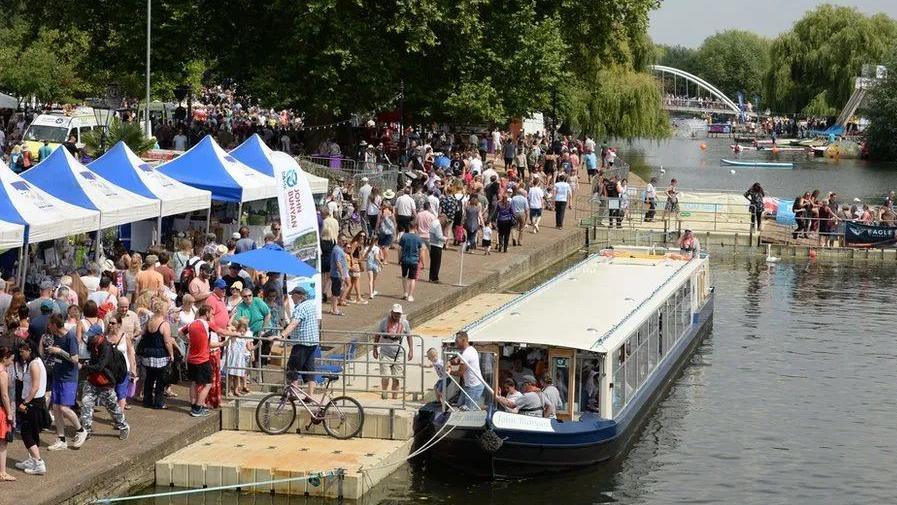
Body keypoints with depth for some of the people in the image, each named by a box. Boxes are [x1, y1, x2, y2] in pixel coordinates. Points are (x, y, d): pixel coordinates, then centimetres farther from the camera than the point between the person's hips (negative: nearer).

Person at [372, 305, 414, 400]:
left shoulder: (404, 323, 1)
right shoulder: (385, 321, -3)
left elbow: (409, 337, 12)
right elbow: (377, 335, 9)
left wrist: (411, 350, 5)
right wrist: (375, 349, 9)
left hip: (398, 355, 1)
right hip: (385, 354, -1)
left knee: (396, 378, 2)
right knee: (385, 377, -8)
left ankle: (394, 397, 13)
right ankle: (384, 393, 15)